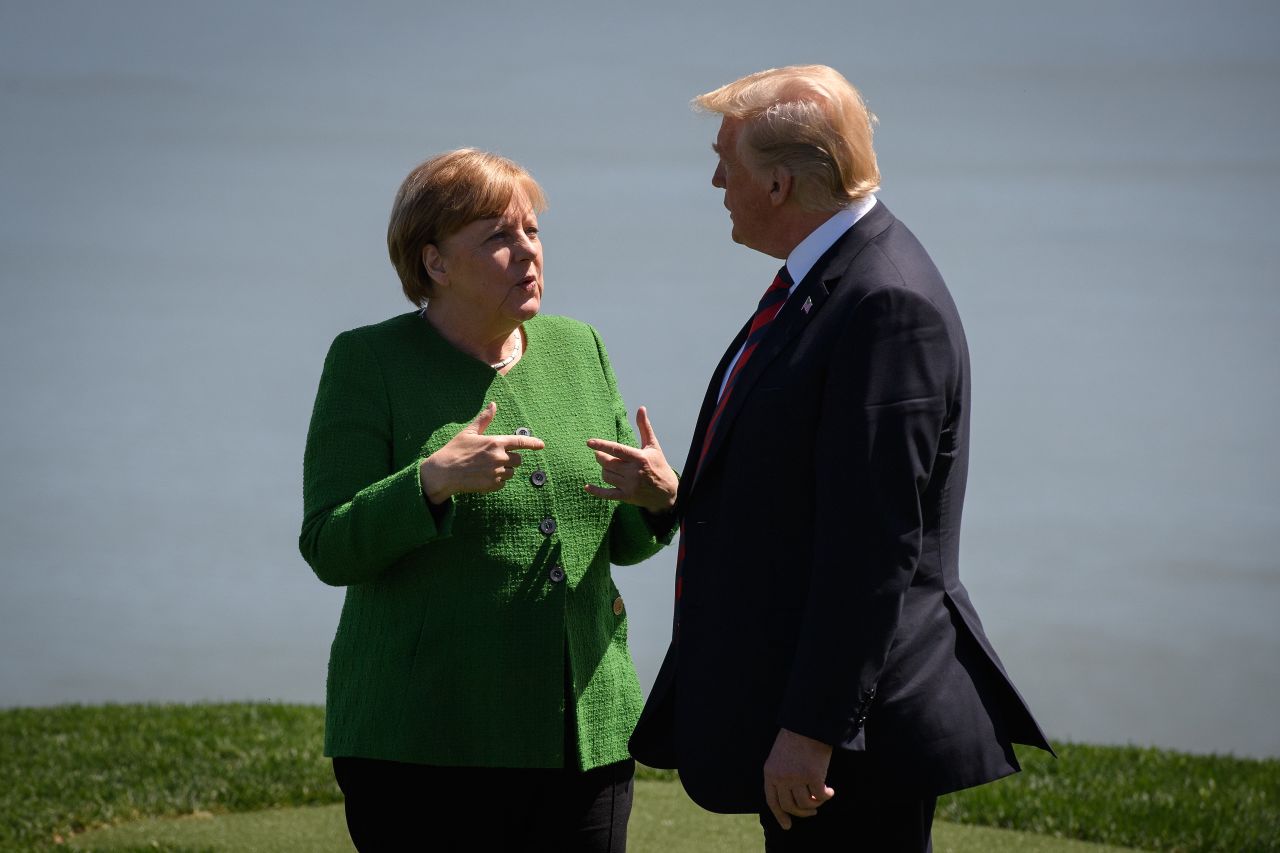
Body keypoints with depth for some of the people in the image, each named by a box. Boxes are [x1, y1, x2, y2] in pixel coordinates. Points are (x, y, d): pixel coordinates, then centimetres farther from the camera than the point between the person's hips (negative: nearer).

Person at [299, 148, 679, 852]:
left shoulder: (578, 349, 12)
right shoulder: (368, 361, -2)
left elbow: (622, 543, 16)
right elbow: (328, 550, -9)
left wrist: (658, 497, -7)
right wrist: (433, 480, -24)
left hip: (588, 734, 5)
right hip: (426, 743, -5)